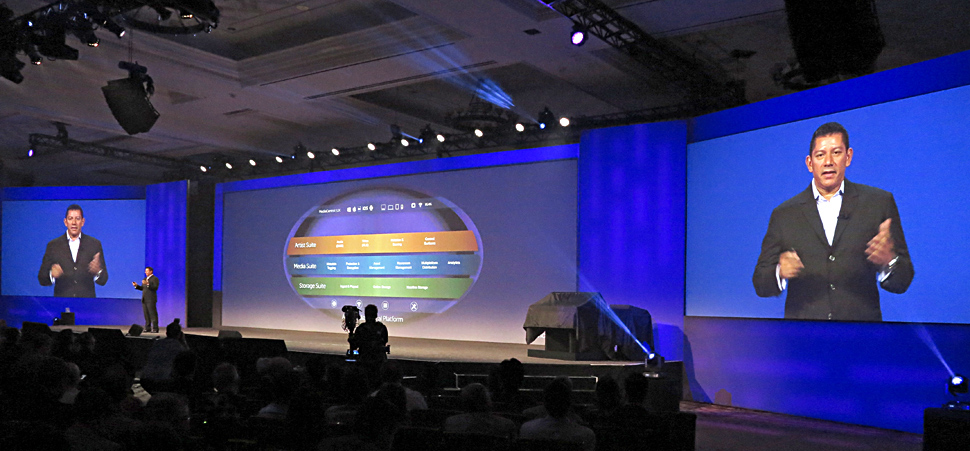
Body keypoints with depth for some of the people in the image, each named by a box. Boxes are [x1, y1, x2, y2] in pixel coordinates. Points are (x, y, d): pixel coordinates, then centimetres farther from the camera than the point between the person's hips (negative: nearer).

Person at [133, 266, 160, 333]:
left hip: (151, 300, -8)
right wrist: (136, 285, 3)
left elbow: (155, 287, -18)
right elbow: (142, 288, 19)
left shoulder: (155, 279, -6)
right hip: (144, 300, 8)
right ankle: (148, 328, 13)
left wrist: (147, 284, -28)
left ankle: (155, 329, -8)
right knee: (146, 314, 8)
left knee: (153, 314, -8)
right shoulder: (145, 279, 19)